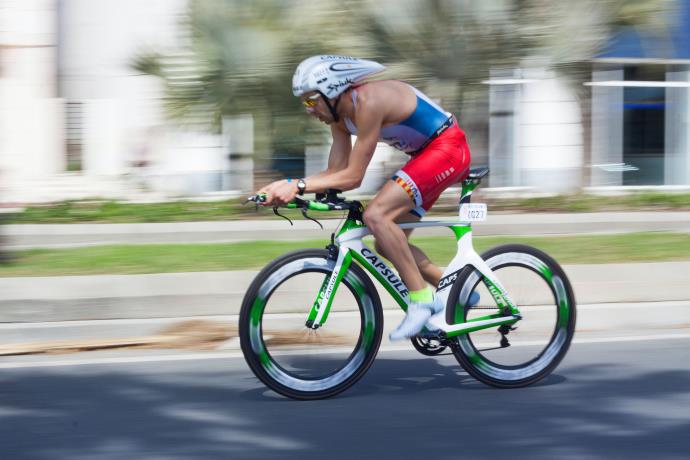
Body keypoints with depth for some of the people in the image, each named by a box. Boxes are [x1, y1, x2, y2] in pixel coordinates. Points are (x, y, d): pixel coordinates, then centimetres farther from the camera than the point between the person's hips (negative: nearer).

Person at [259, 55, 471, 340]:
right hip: (426, 155, 10)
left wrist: (298, 186, -26)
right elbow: (336, 173, 4)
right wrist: (286, 186, -9)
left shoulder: (368, 102, -25)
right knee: (388, 244, 8)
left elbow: (353, 177, -24)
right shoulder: (340, 115, 3)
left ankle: (422, 300, -19)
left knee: (376, 215, -24)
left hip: (447, 148, -10)